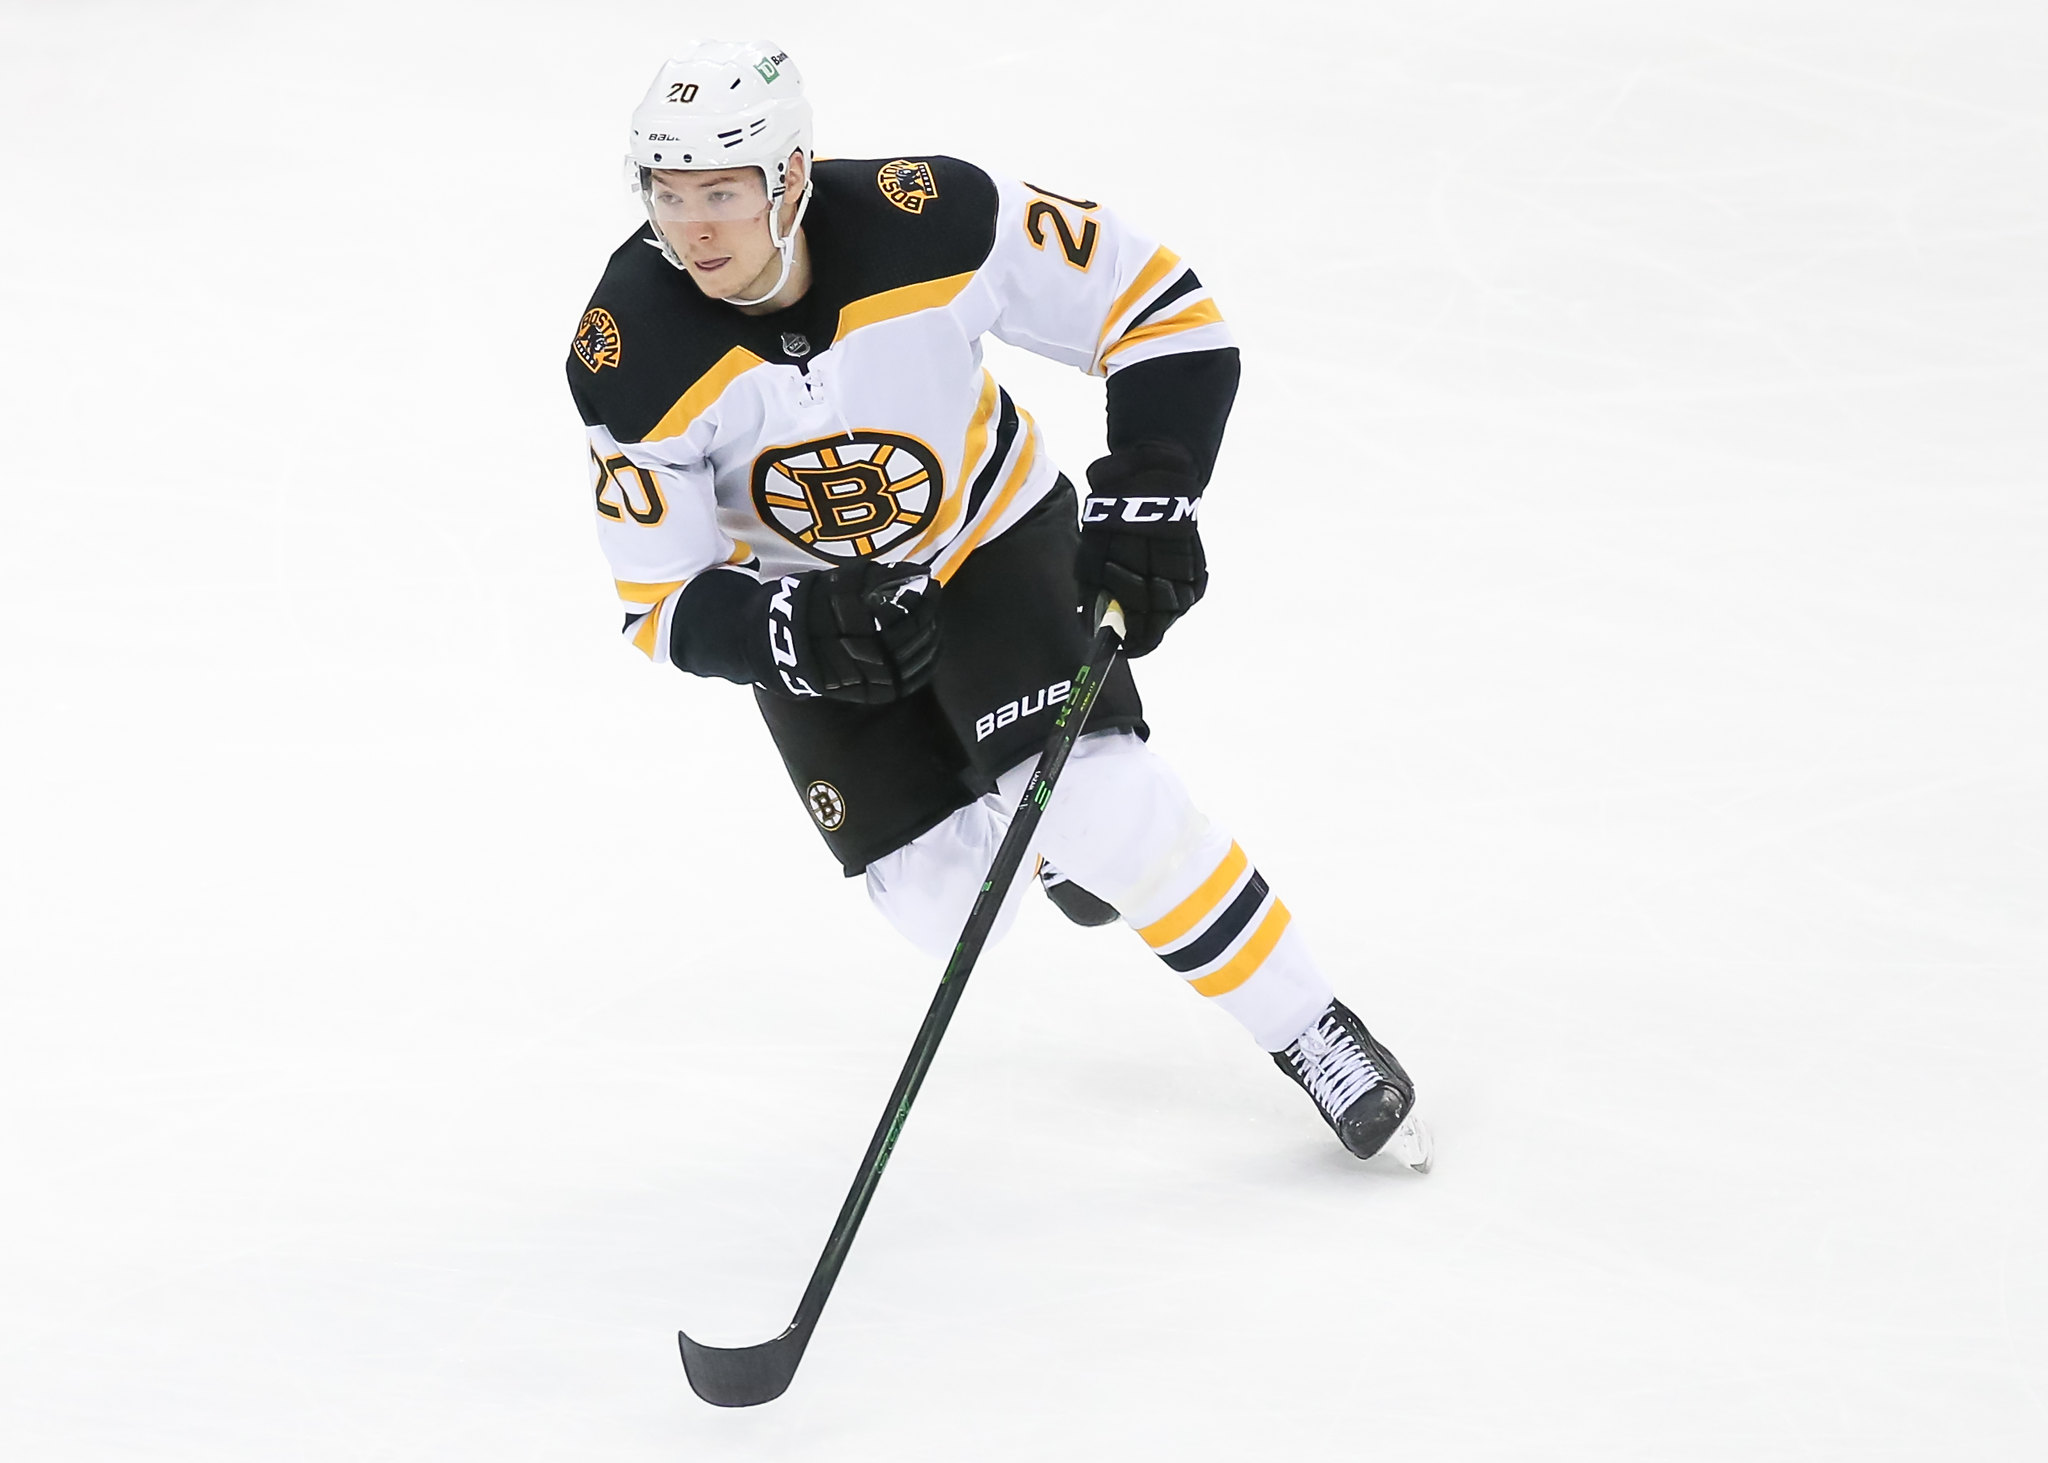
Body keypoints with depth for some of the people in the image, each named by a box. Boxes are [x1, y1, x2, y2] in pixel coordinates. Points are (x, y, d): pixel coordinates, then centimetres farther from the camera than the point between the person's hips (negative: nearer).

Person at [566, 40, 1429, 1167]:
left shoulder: (933, 222, -31)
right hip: (809, 606, 1)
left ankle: (1310, 1033, -1)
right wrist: (800, 630, -41)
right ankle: (1062, 845, 29)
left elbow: (1156, 304, -18)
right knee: (948, 905, -7)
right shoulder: (632, 357, -28)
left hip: (992, 542, -1)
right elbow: (666, 602, -21)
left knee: (1101, 805, -20)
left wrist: (1147, 495, -27)